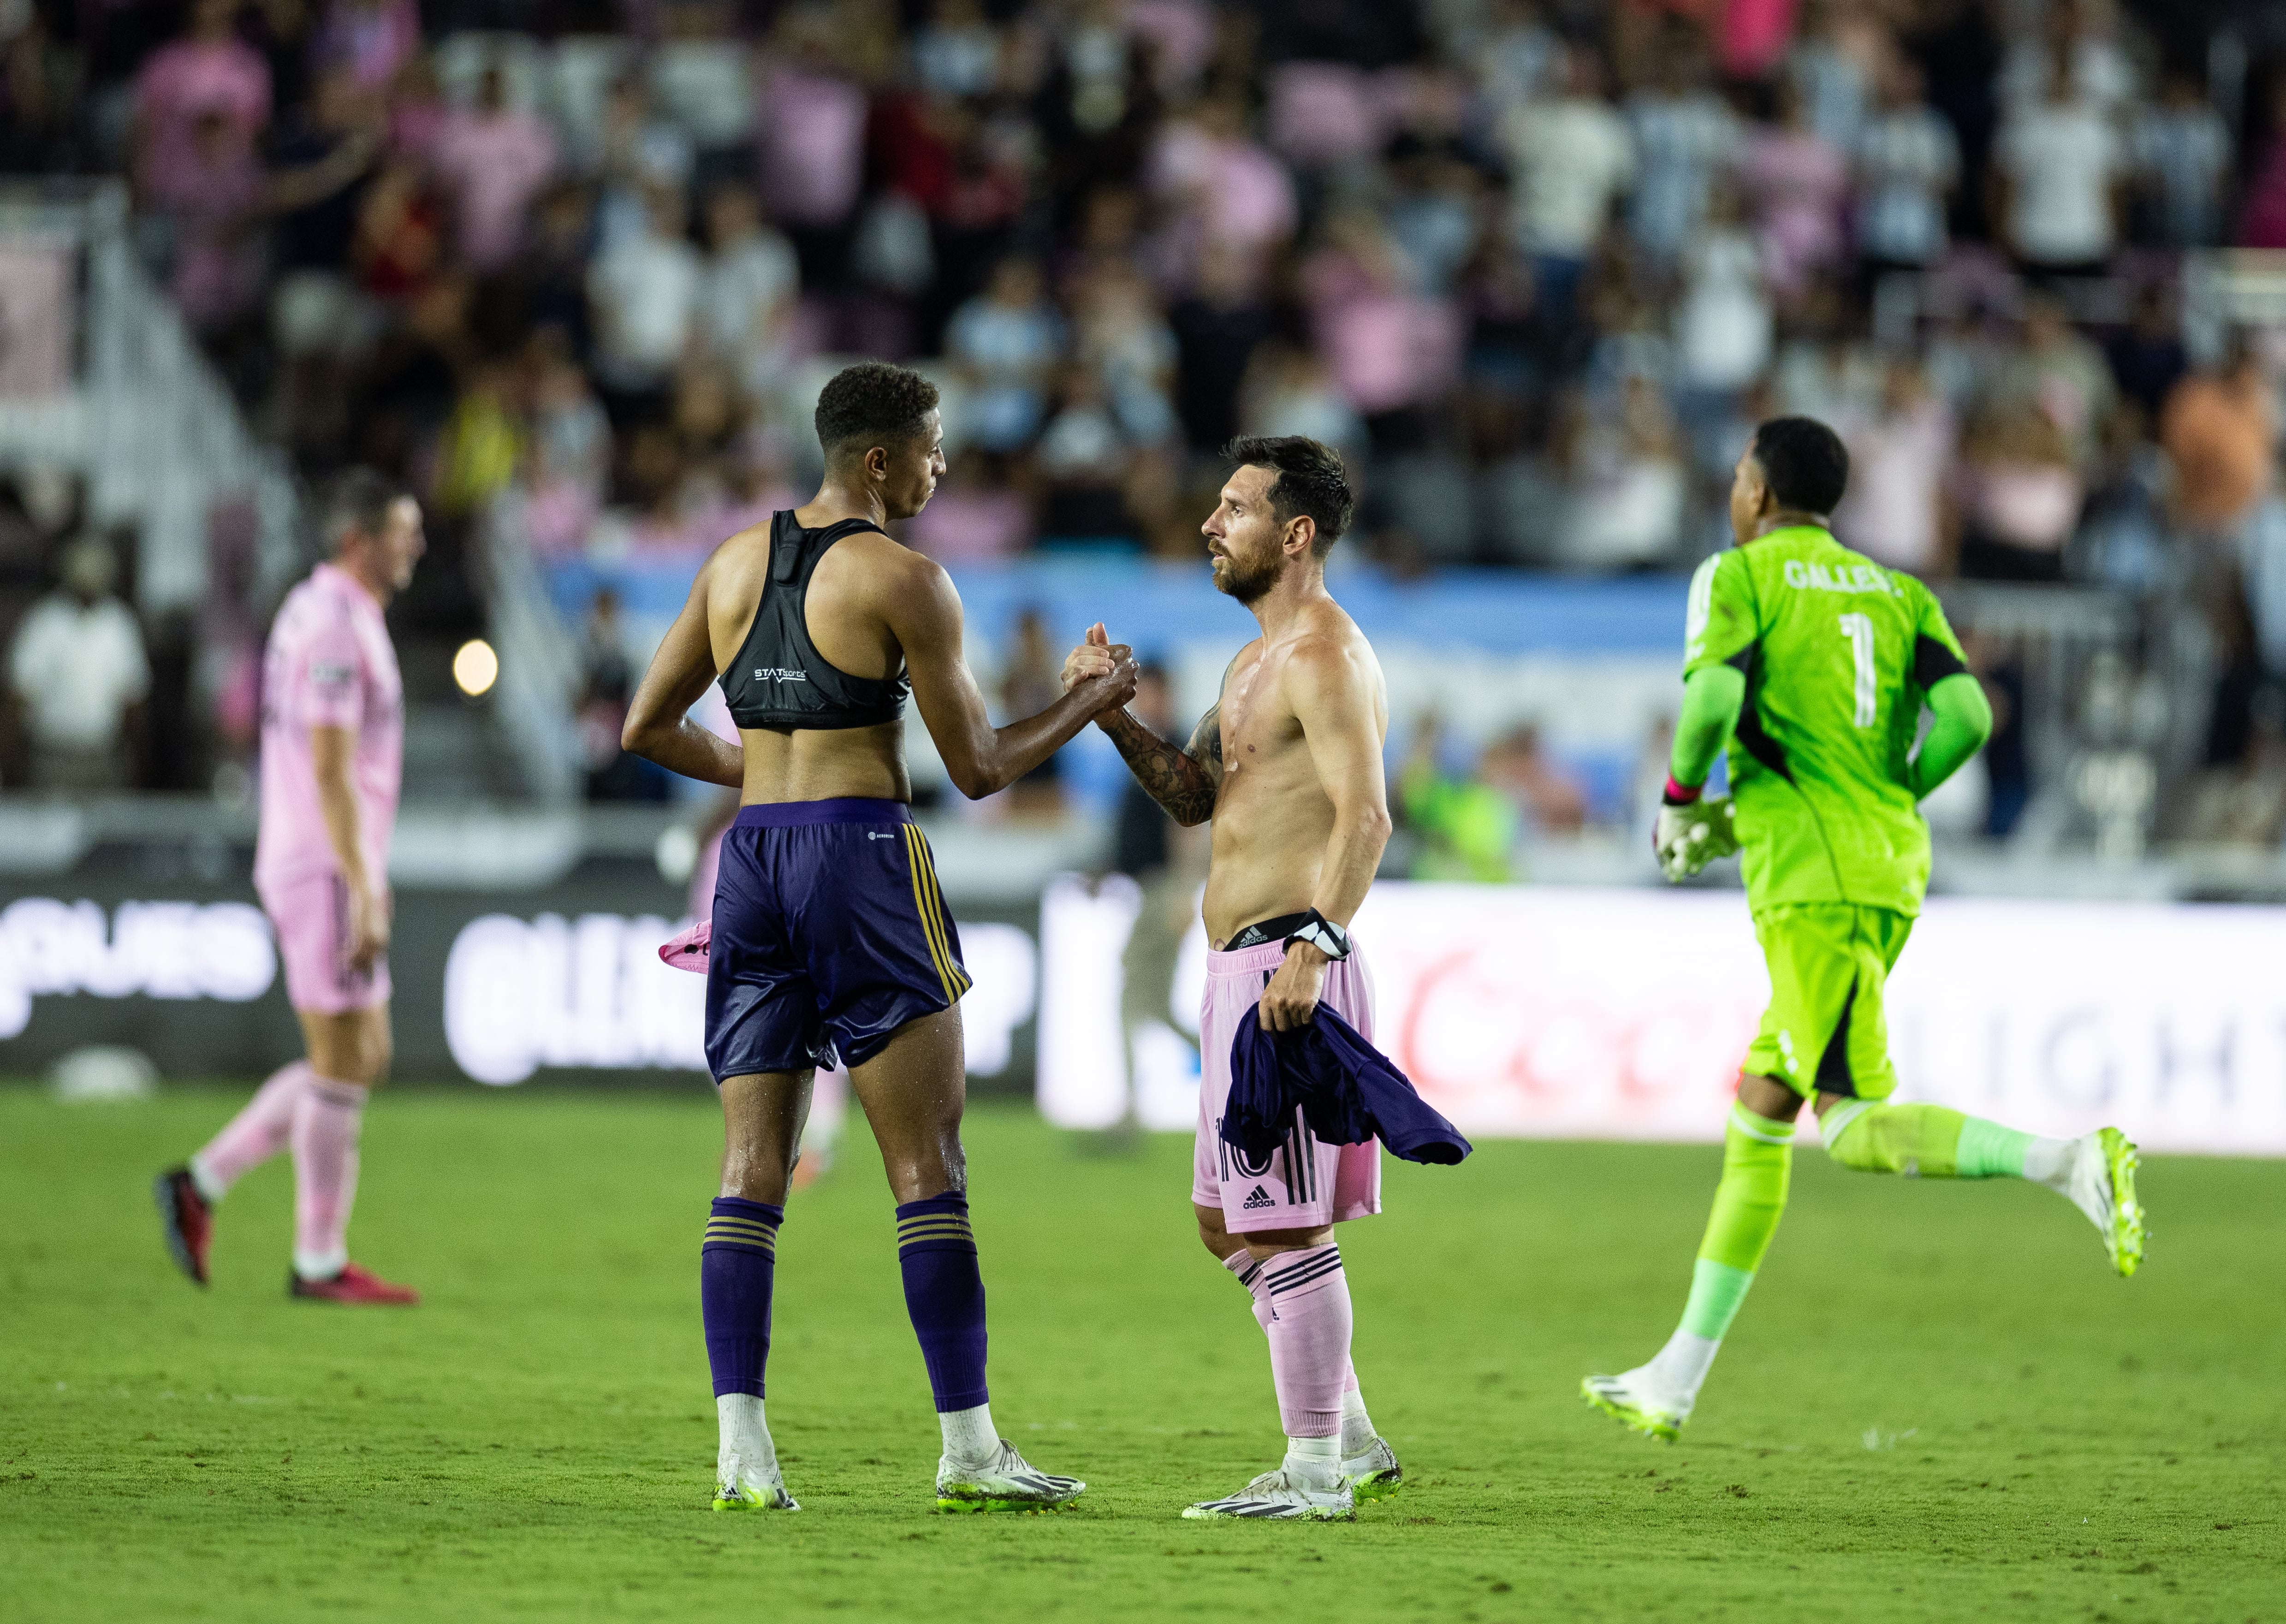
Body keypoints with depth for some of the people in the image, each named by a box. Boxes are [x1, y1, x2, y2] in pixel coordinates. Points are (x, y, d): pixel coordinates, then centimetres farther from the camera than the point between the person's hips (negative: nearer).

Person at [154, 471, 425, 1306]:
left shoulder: (312, 611, 15)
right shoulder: (338, 628, -17)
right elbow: (331, 773, -22)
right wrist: (366, 899, -23)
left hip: (309, 869, 10)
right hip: (328, 873, -10)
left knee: (364, 1060, 13)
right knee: (343, 1066, -3)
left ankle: (201, 1185, 14)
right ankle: (320, 1261, 5)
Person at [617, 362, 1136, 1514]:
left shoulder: (734, 563, 12)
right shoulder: (902, 579, -6)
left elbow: (647, 730, 16)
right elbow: (978, 768, -3)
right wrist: (1090, 702, 12)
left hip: (751, 857, 6)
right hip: (861, 850, -6)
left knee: (751, 1170, 4)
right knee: (928, 1163, -1)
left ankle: (741, 1449, -5)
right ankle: (968, 1449, -2)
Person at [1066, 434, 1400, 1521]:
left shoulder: (1324, 657, -12)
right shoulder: (1261, 658, 21)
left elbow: (1364, 815, -23)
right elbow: (1193, 796, 21)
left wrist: (1311, 947, -31)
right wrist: (1112, 714, 7)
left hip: (1292, 968, -11)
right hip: (1243, 970, 11)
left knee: (1284, 1226, -8)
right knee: (1230, 1225, 15)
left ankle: (1316, 1472, -4)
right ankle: (1350, 1441, 21)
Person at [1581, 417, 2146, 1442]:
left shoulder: (1738, 579, 0)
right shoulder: (1898, 593, 17)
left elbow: (1711, 700, -17)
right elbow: (1966, 715, 3)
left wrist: (1680, 805, 1)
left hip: (1811, 879, -8)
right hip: (1890, 871, 8)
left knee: (1857, 1127, -11)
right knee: (1758, 1115, 13)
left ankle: (2069, 1164, -33)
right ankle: (1679, 1378, 16)